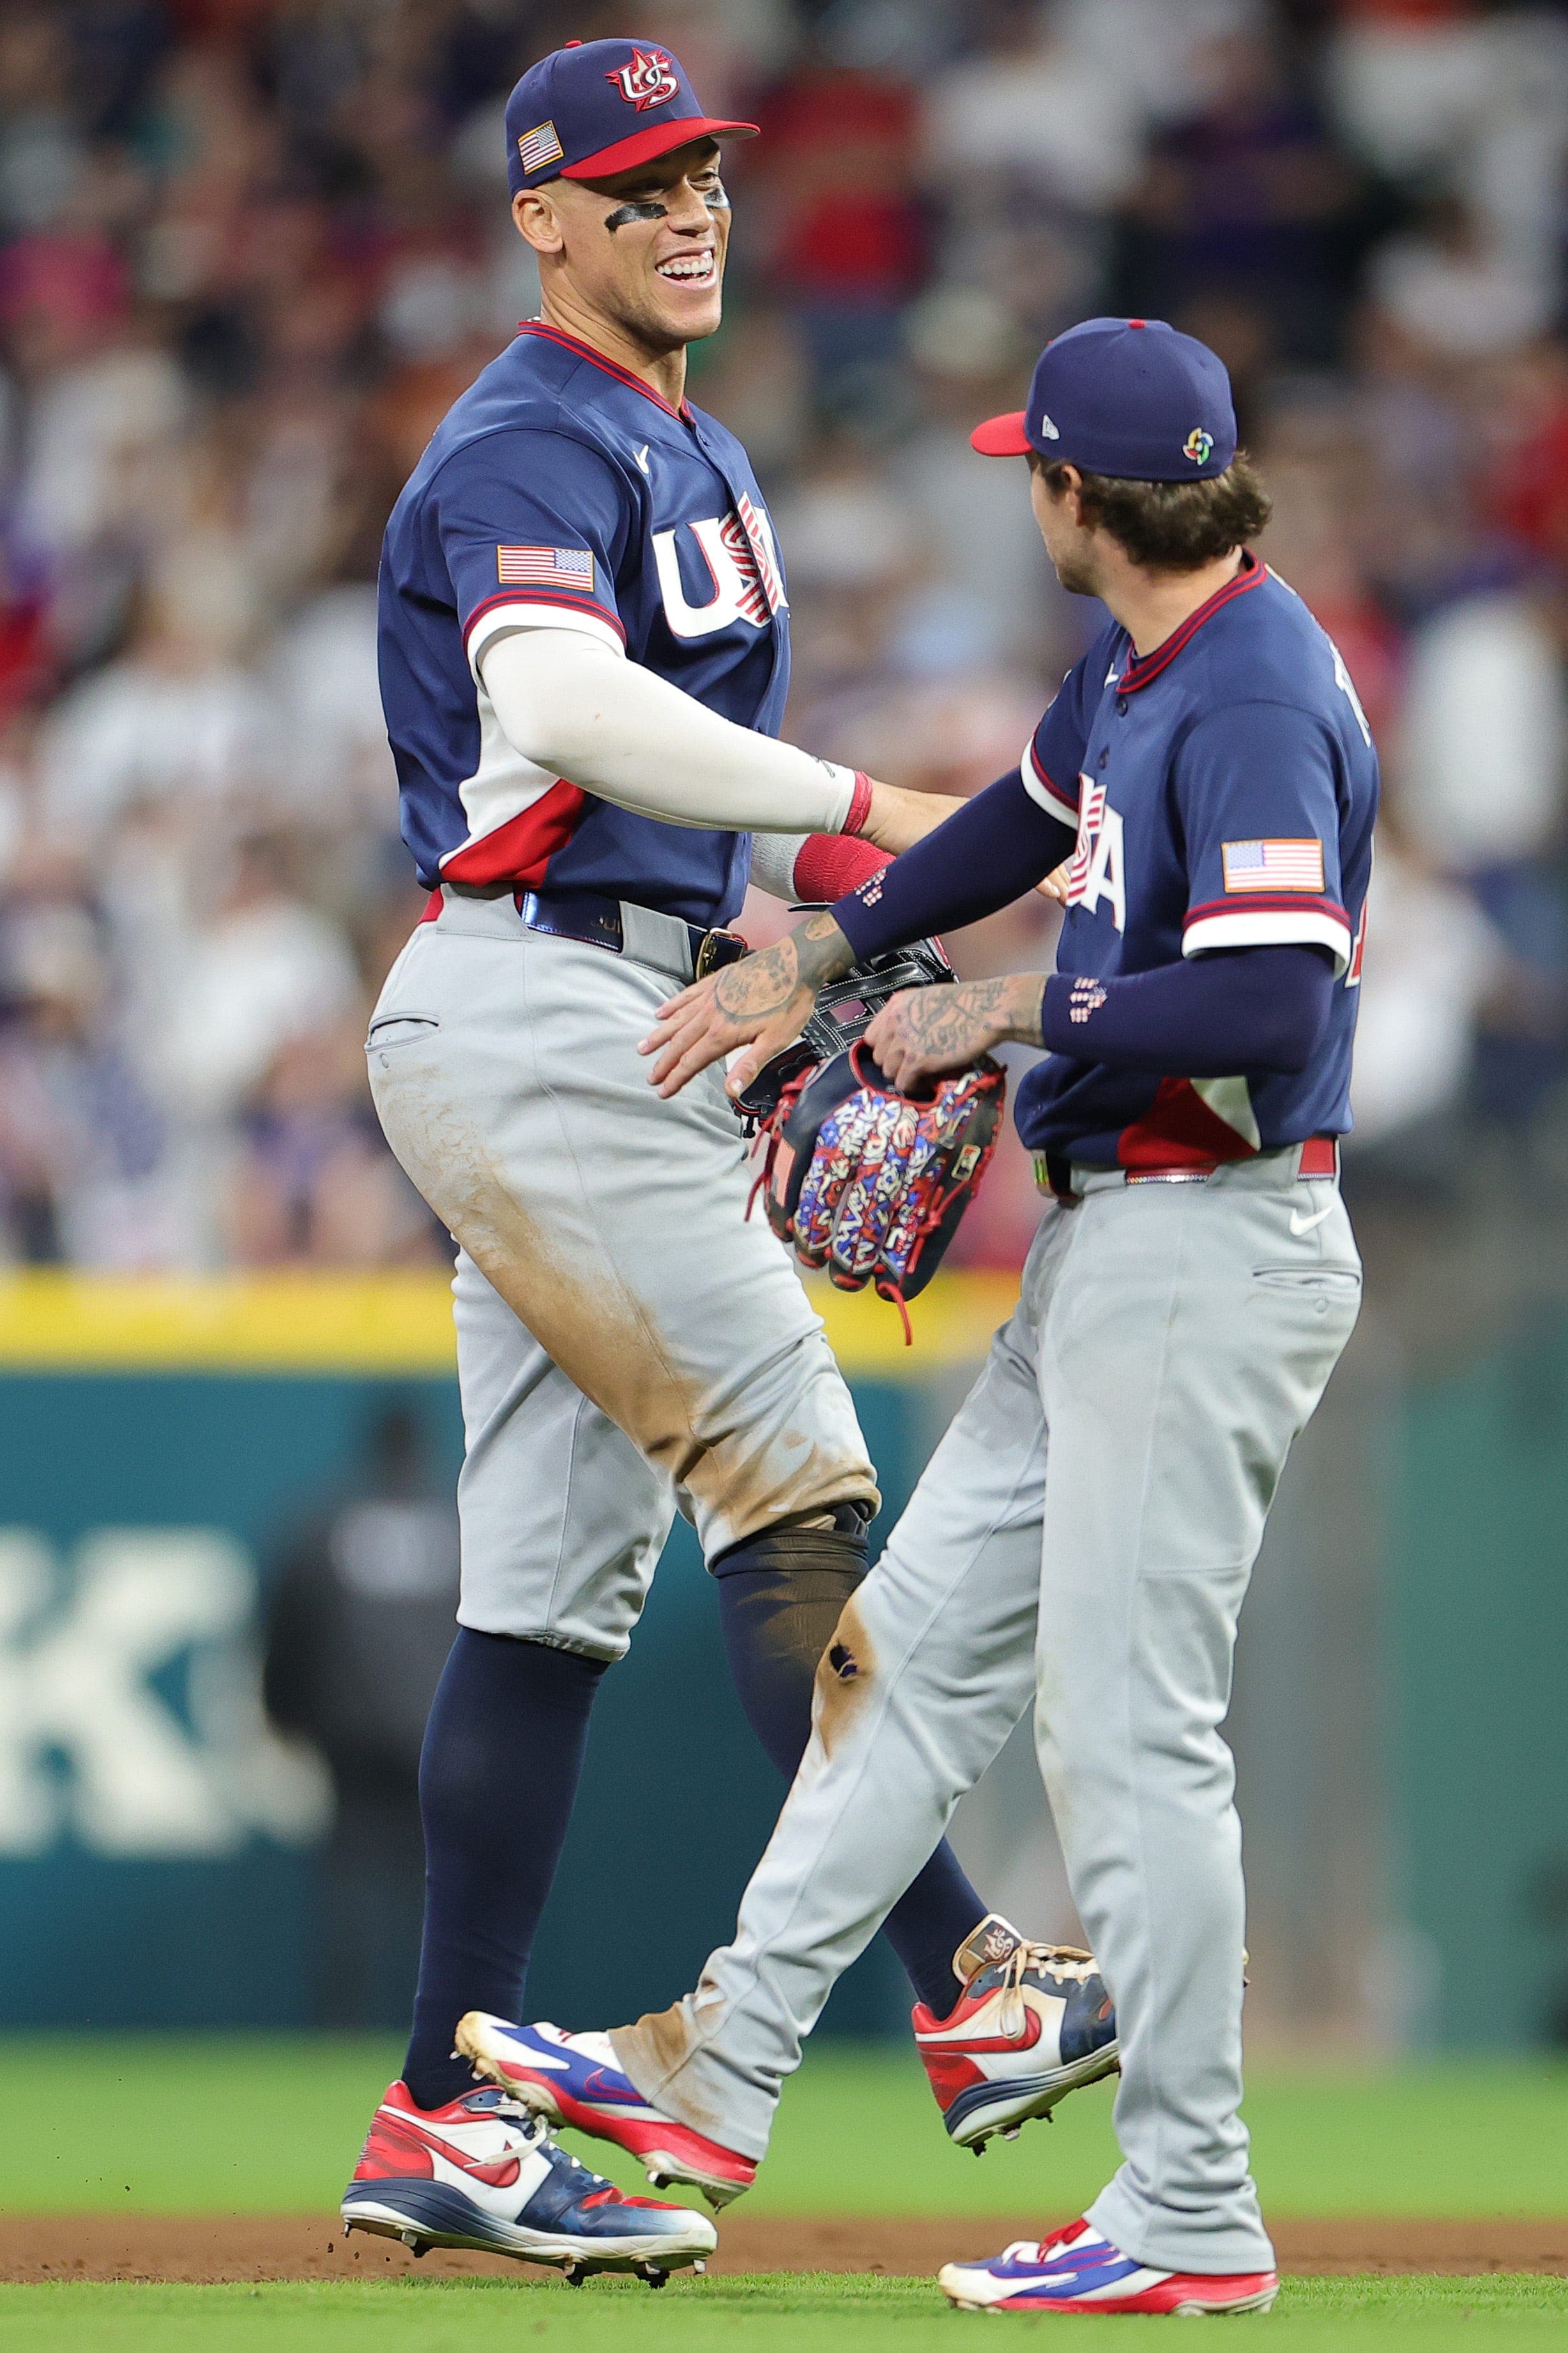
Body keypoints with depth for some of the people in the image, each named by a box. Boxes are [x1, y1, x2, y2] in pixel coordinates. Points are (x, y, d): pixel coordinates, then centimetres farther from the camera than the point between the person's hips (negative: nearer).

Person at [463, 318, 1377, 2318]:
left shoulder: (1259, 699, -20)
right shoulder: (1136, 666, 11)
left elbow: (1272, 1002, -29)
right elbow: (1027, 824, 30)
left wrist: (1003, 1011, -18)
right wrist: (806, 962, 27)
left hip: (1213, 1242, -10)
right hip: (1103, 1250, 10)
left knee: (1129, 1721, -8)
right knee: (922, 1644, 14)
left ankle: (1194, 2220, -3)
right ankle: (724, 2064, 22)